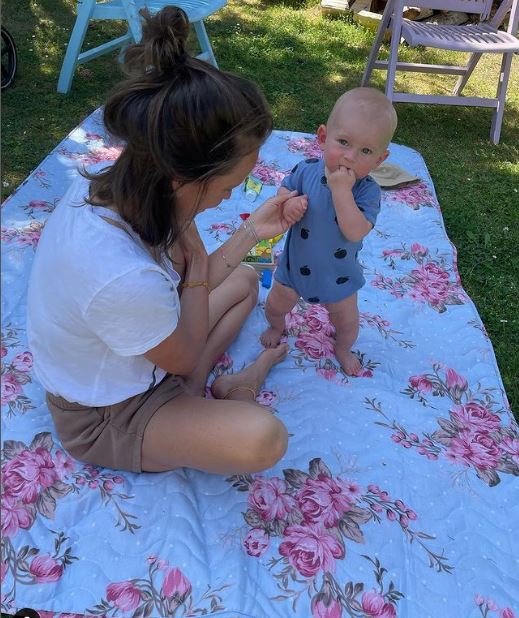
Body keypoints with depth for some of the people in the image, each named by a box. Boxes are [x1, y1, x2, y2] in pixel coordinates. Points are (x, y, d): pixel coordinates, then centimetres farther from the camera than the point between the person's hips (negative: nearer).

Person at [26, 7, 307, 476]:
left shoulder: (109, 185, -18)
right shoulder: (124, 279, -43)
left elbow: (184, 288, -5)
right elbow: (186, 357, -21)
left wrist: (252, 232, -12)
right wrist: (194, 255, -23)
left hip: (121, 357, 8)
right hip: (104, 416, -8)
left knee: (243, 280, 17)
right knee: (264, 439, -28)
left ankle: (193, 389, 6)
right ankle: (224, 387, 5)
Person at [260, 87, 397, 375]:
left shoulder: (367, 190, -27)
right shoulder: (307, 170, -20)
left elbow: (355, 232, -39)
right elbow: (283, 189, -3)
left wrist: (341, 190, -44)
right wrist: (288, 202, -28)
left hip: (338, 275, -1)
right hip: (296, 265, 2)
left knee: (347, 321, 20)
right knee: (275, 306, 23)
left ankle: (343, 349, 54)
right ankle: (276, 327, 60)